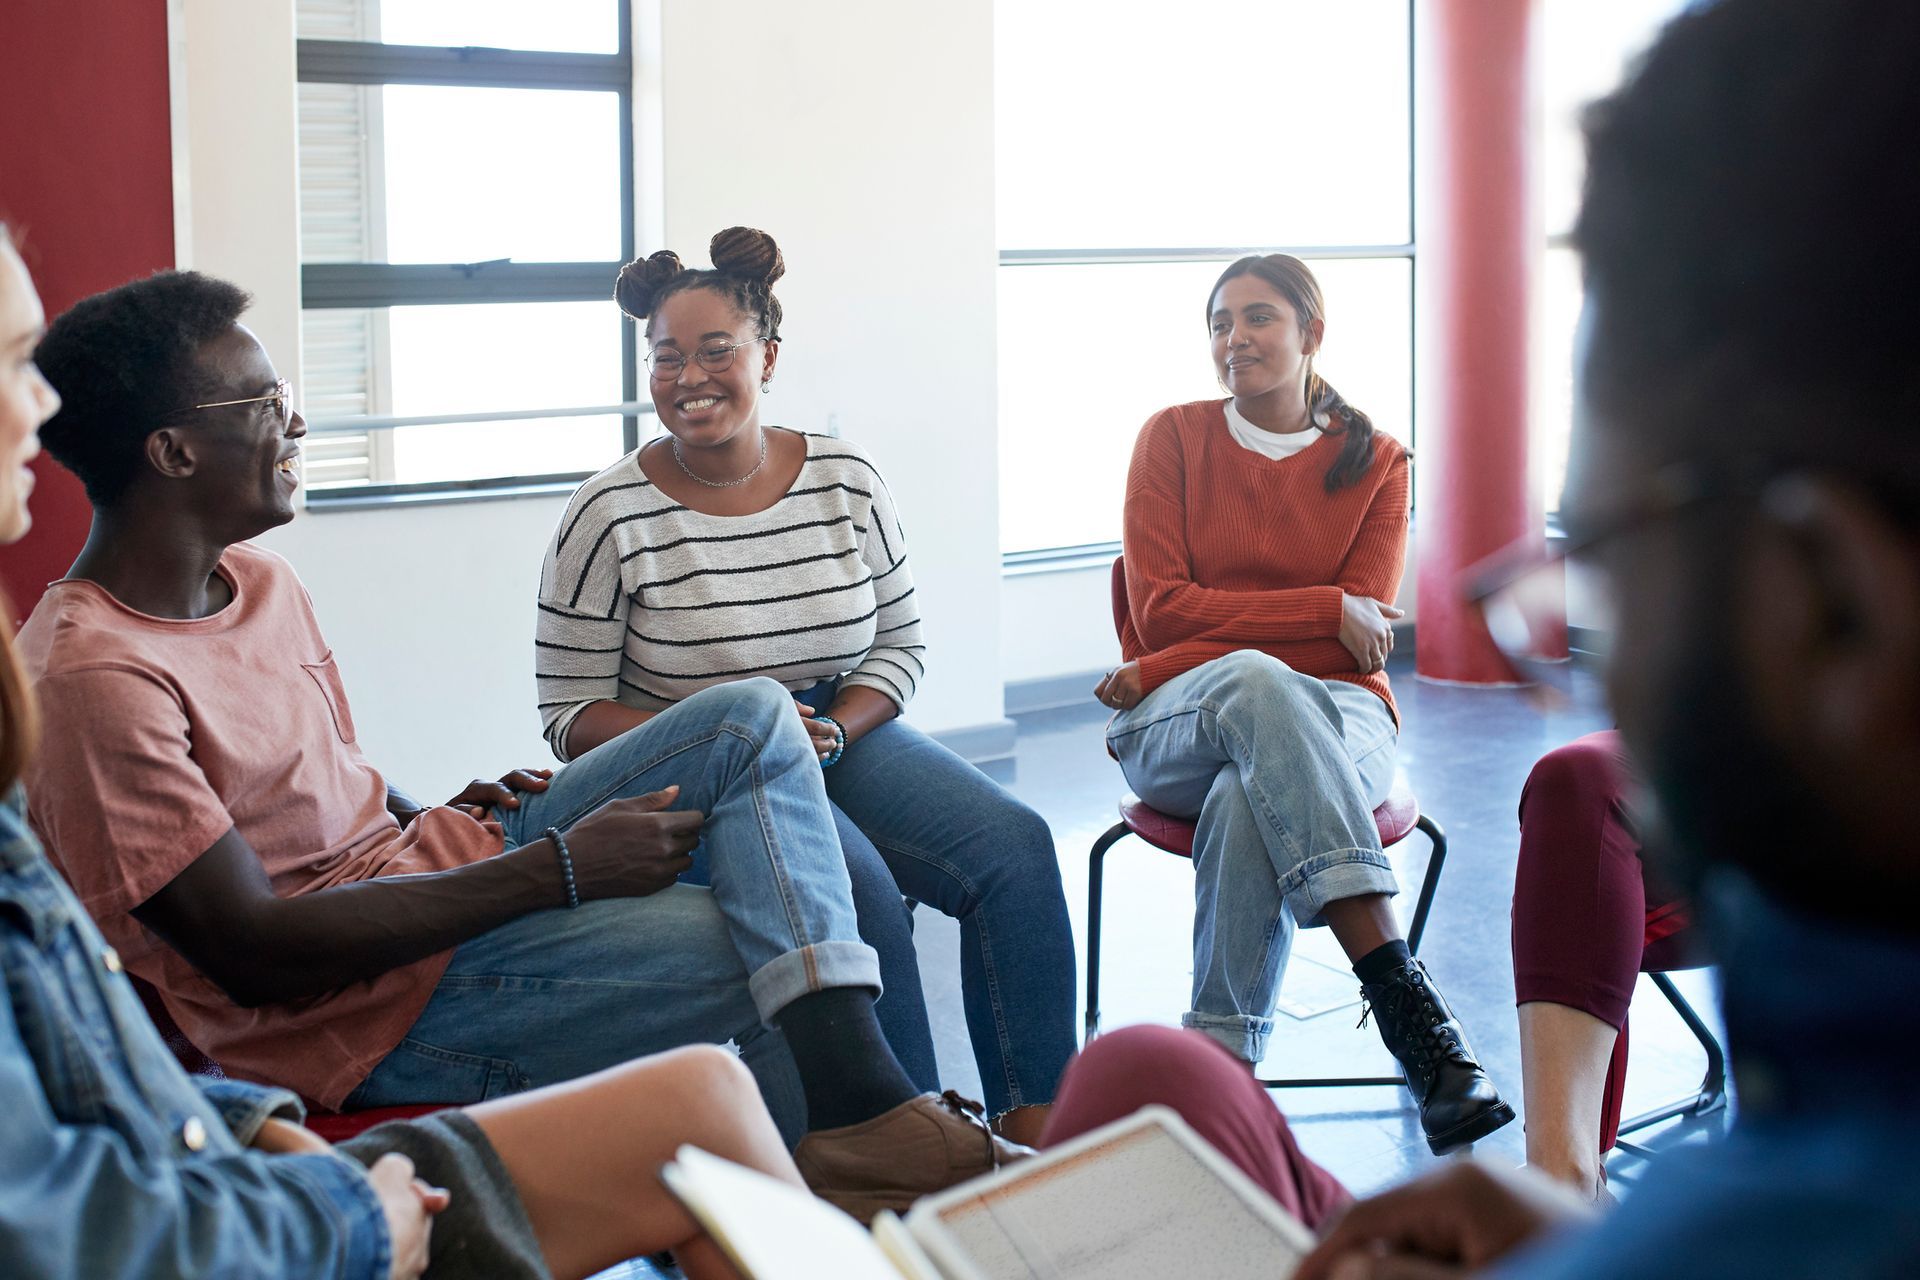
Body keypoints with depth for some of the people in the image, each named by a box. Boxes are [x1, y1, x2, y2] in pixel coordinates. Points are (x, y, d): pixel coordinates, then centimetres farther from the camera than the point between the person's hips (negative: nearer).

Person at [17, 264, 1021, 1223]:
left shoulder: (254, 580, 10)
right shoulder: (97, 678, -21)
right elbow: (254, 953, -24)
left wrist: (441, 815, 0)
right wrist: (557, 869, -23)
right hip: (356, 1017, -9)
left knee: (752, 720, -6)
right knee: (757, 947, -19)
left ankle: (861, 1098, -16)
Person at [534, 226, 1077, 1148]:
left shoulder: (845, 480, 3)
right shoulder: (610, 516, -8)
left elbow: (901, 642, 10)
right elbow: (571, 716, -5)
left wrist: (834, 730, -11)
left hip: (842, 735, 4)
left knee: (1014, 844, -19)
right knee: (855, 882, -33)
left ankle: (1034, 1122, -14)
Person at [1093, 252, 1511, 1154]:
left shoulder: (1374, 463, 8)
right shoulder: (1173, 438, 8)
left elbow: (1363, 640, -3)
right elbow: (1160, 609, -2)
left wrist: (1162, 671, -9)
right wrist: (1326, 611, -10)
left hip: (1333, 715, 1)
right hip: (1172, 733, -1)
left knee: (1247, 802, -39)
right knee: (1253, 684, -40)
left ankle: (1223, 1063, -40)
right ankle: (1402, 996, -52)